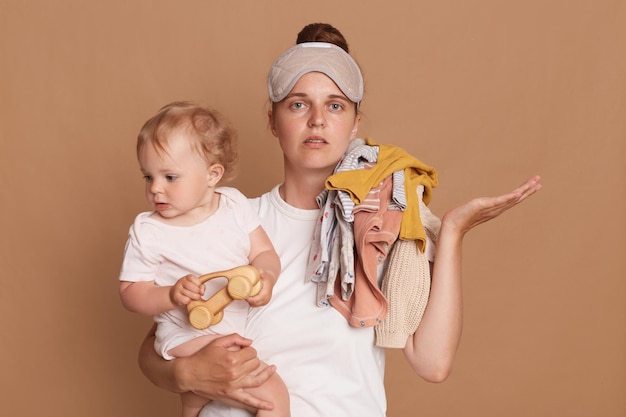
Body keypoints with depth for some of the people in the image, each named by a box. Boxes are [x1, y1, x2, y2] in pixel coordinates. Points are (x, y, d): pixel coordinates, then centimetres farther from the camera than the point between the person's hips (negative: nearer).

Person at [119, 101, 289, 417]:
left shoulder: (235, 205, -4)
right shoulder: (147, 232, -12)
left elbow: (264, 252, 0)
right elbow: (131, 293, -8)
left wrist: (266, 276, -23)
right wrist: (171, 295, -27)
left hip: (243, 328, 4)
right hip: (189, 337, -4)